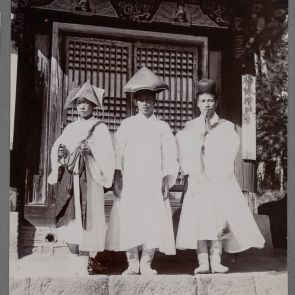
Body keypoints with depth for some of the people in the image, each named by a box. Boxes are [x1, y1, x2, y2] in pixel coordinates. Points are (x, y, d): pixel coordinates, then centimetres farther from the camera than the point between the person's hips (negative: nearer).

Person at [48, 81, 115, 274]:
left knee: (90, 215, -6)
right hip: (70, 177, 4)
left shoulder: (100, 128, 4)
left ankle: (92, 259, 3)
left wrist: (91, 149, -20)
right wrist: (61, 152, -8)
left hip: (89, 178, -4)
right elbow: (57, 147, 13)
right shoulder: (70, 128, 18)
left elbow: (107, 153, -6)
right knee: (71, 215, 2)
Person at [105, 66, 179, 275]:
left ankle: (146, 263, 6)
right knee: (129, 221, -5)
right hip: (130, 183, 0)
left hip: (154, 183, 0)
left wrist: (166, 180, -2)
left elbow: (169, 156, 6)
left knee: (154, 222, -6)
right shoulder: (126, 125, 11)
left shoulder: (162, 127, 10)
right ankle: (132, 263, 6)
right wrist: (117, 178, -3)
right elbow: (118, 153, 6)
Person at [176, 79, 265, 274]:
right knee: (200, 218, -11)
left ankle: (216, 261, -12)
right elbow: (186, 158, 4)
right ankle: (203, 262, -13)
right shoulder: (189, 128, 14)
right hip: (198, 180, 0)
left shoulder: (226, 127, 13)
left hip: (221, 180, 0)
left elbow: (227, 155, 3)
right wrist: (193, 176, -7)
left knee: (219, 218, -13)